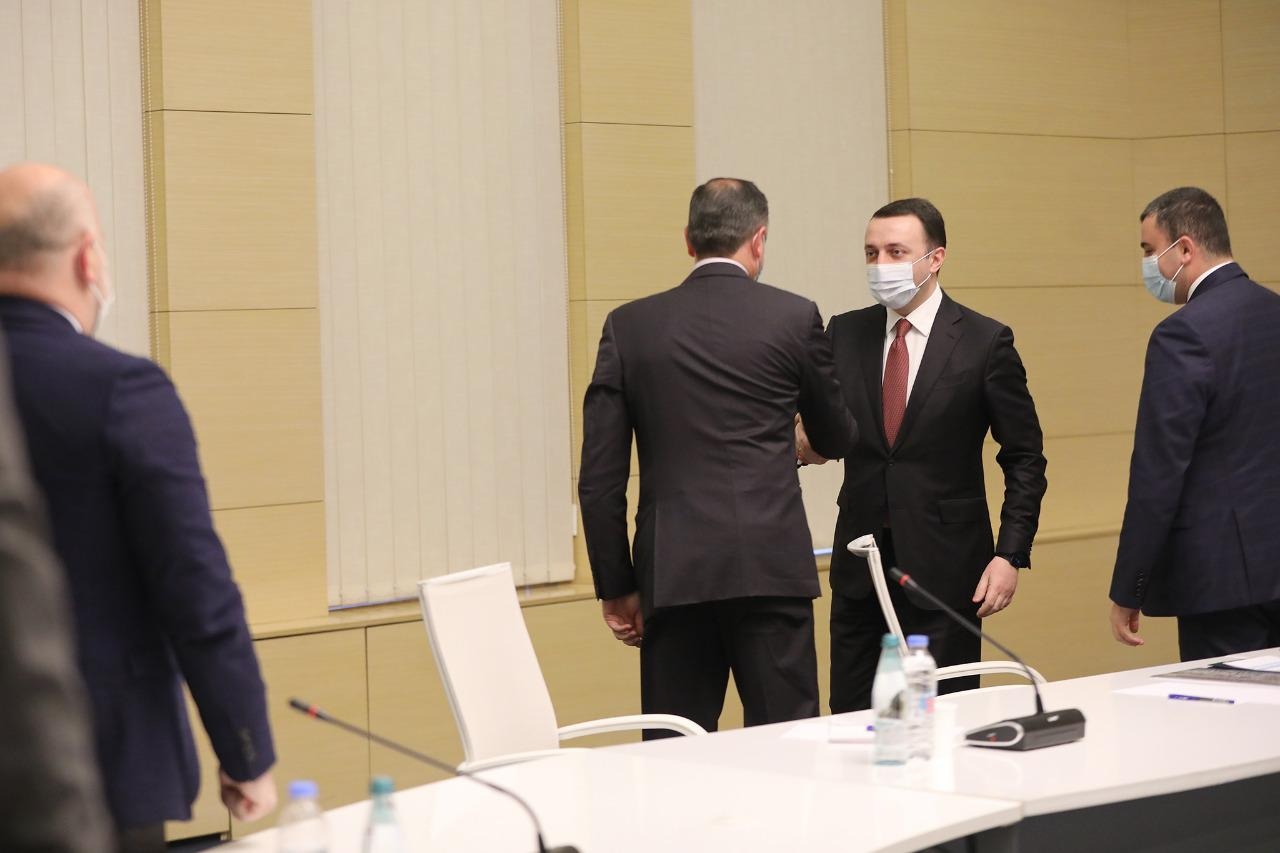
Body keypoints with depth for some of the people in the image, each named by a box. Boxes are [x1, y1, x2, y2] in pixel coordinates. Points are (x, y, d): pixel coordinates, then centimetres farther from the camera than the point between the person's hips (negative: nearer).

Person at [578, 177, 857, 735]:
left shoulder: (630, 327, 6)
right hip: (771, 565, -2)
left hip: (671, 573, 2)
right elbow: (836, 438, 17)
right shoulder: (793, 317, 2)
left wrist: (616, 587, 11)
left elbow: (600, 476, 3)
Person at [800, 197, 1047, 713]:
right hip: (860, 565, 3)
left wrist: (1011, 554, -9)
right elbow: (823, 432, 8)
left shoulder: (984, 342, -3)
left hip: (945, 568, -3)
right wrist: (806, 440, -17)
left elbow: (1025, 458, 0)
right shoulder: (845, 334, 7)